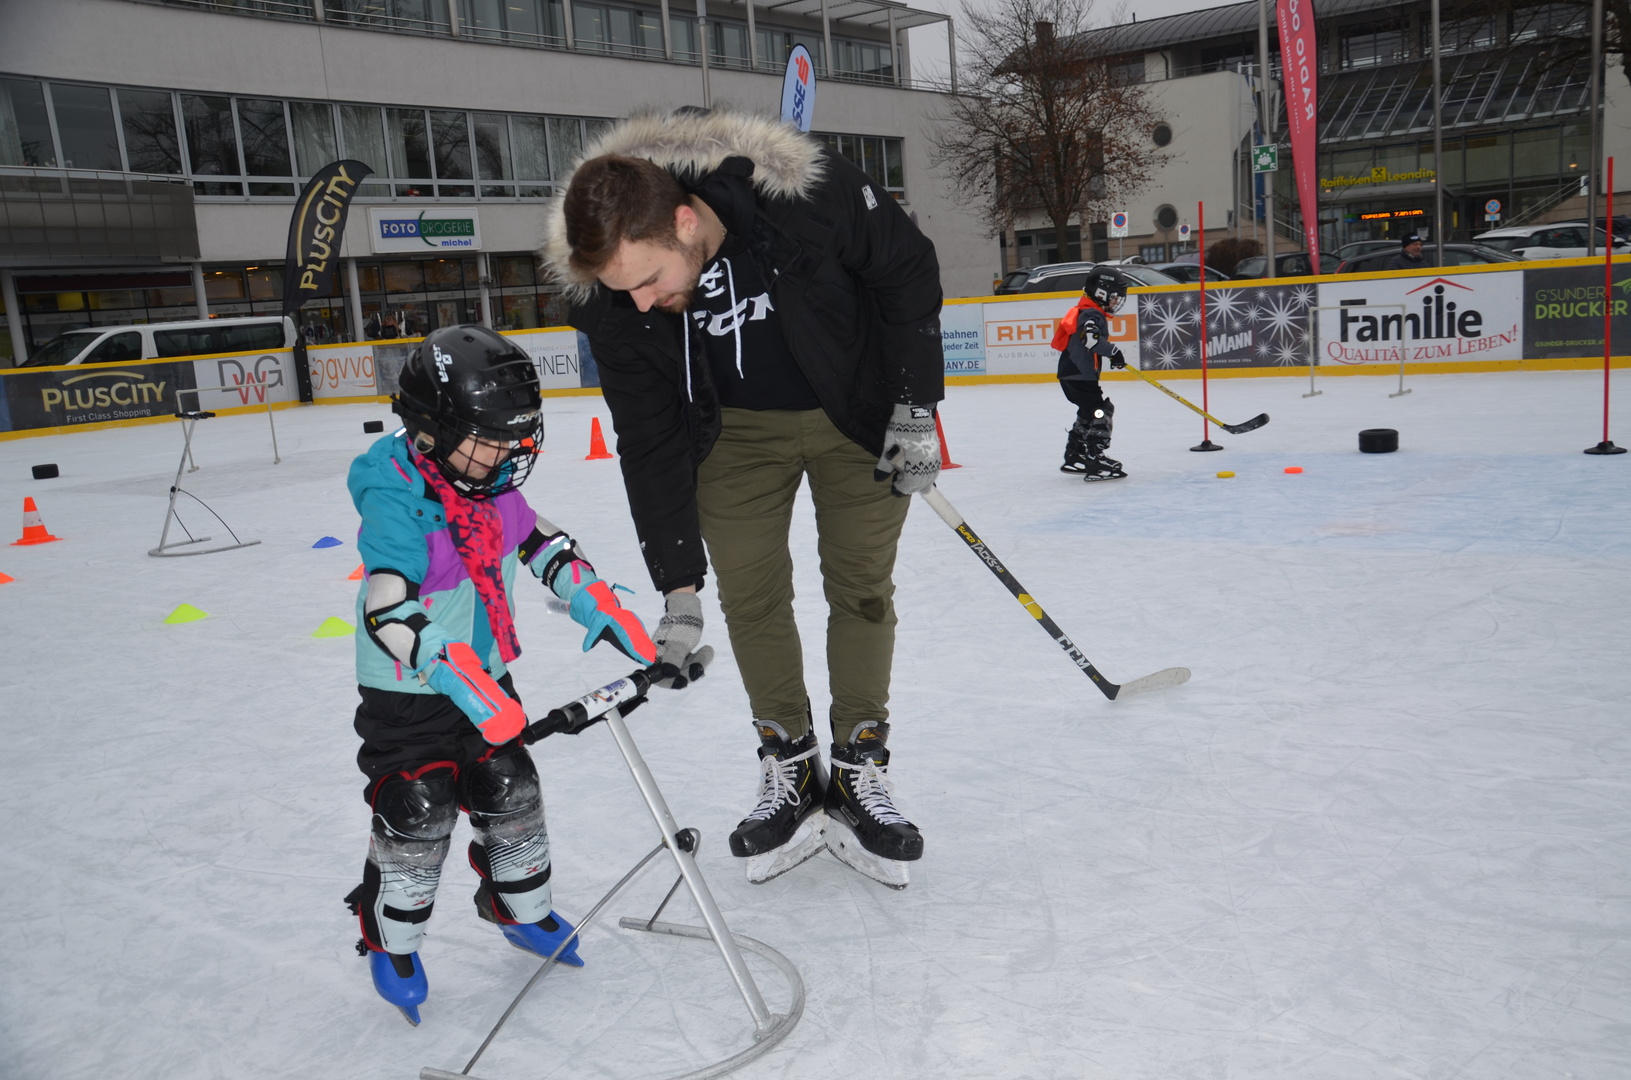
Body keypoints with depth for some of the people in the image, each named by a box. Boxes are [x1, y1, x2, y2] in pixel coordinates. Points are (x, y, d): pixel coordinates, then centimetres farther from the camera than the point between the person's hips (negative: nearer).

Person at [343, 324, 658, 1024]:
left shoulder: (493, 484, -4)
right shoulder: (397, 502, -28)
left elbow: (545, 549, 8)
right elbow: (395, 615, -37)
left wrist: (607, 612, 0)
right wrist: (470, 689, -44)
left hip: (482, 674, 7)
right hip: (407, 694, -6)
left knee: (510, 796, 13)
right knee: (415, 818, 1)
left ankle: (521, 910, 35)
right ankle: (391, 942, 25)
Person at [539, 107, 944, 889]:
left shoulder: (812, 193, -33)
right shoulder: (612, 300, -22)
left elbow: (909, 272, -14)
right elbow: (650, 443, -14)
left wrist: (915, 408, -15)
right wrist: (678, 584, -13)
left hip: (856, 410, -2)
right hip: (735, 428, 2)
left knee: (862, 585, 0)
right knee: (750, 593, -1)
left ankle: (859, 776, 13)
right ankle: (790, 774, 16)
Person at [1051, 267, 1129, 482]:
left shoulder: (1086, 312, 17)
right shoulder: (1092, 315, -16)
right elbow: (1091, 337, -35)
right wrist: (1113, 352, -36)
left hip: (1072, 374, 11)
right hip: (1079, 376, -11)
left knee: (1089, 414, 20)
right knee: (1101, 412, -14)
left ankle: (1074, 458, 29)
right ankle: (1095, 462, -18)